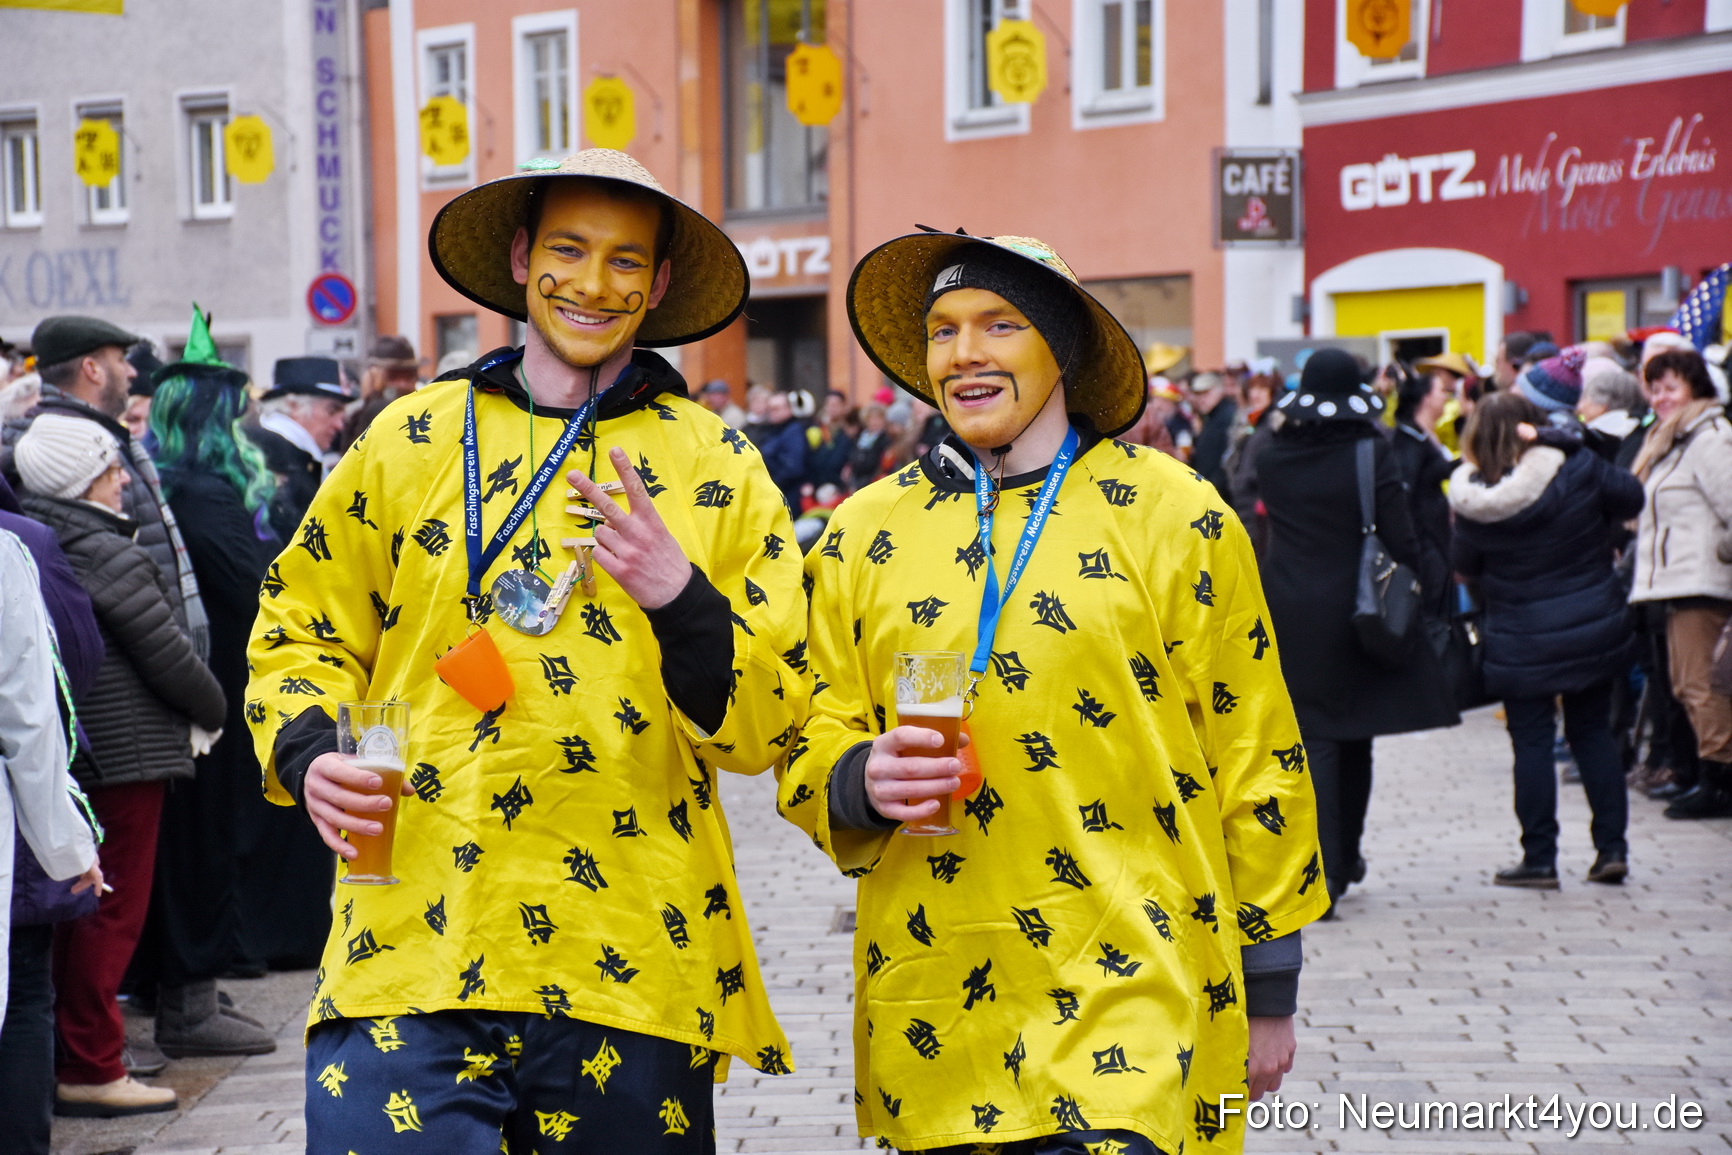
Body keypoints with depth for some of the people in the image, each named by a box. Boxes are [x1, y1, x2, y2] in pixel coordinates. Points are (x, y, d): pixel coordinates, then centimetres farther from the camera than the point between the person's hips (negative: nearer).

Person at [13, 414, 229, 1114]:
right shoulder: (111, 557, -16)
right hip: (123, 753, -8)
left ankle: (70, 1053, 23)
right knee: (114, 909, -1)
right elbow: (168, 656, -13)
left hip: (61, 750, 8)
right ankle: (90, 1071, 3)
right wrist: (213, 711, 5)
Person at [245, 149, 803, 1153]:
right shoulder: (409, 441, 10)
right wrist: (309, 751, -3)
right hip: (413, 952, 0)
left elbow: (769, 728, 3)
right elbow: (301, 634, 17)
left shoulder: (720, 469, 7)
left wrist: (681, 600, -15)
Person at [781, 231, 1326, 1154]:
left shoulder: (1176, 516, 1)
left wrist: (1270, 992, 5)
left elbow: (1253, 757, 4)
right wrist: (863, 780, -11)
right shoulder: (863, 533, 8)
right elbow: (812, 741, 13)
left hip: (1130, 988, -3)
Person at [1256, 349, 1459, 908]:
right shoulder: (1371, 453, -11)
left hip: (1289, 615, 1)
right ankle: (1345, 859, 30)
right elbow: (1401, 538, -9)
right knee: (1353, 737, 16)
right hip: (1353, 611, -1)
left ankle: (1322, 873, -9)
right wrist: (1418, 593, 1)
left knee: (1312, 741, 2)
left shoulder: (1272, 457, -3)